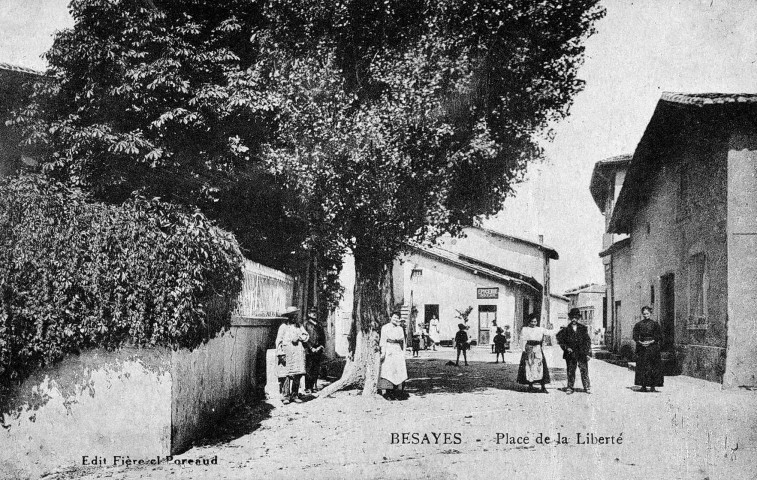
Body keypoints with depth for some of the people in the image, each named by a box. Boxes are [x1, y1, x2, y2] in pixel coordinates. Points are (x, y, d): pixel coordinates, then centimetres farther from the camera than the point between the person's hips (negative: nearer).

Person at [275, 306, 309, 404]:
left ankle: (295, 395, 12)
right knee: (286, 375, -9)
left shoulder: (299, 326, 17)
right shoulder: (283, 327, 1)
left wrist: (299, 337, -8)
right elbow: (279, 341, -3)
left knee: (297, 376, 3)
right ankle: (285, 396, -4)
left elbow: (306, 336, 11)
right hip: (287, 355, -5)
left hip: (298, 355, 5)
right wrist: (281, 354, -11)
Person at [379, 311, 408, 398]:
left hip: (398, 351, 4)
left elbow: (403, 342, 17)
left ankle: (394, 389, 1)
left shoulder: (400, 329, 16)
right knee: (388, 370, -8)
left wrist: (403, 353, 10)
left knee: (398, 370, -3)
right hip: (388, 350, -4)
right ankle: (388, 390, -7)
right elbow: (383, 340, -4)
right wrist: (383, 352, -13)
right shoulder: (385, 327, 4)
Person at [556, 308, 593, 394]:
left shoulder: (583, 328, 7)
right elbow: (560, 340, 7)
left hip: (582, 354, 0)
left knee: (584, 371, 0)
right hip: (570, 354, 0)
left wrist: (588, 353, 1)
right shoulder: (566, 329, 4)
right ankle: (570, 388, 11)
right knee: (570, 372, 4)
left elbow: (588, 341, 7)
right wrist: (566, 347, -6)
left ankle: (587, 387, 9)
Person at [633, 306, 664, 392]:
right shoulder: (638, 325, 9)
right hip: (641, 348, 1)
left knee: (654, 367, -5)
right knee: (642, 367, -1)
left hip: (653, 347, -1)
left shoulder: (655, 324, 3)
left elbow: (659, 337, -2)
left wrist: (650, 342, -14)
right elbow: (635, 336, 5)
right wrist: (640, 342, -12)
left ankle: (652, 386, -1)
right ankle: (643, 386, 4)